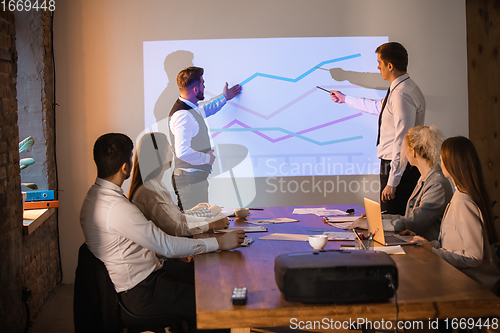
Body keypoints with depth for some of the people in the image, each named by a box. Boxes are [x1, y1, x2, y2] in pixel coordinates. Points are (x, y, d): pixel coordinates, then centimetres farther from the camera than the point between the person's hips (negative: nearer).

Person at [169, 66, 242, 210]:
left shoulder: (192, 109, 11)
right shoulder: (183, 116, -21)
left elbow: (204, 110, 38)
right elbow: (183, 152, -30)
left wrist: (224, 97, 44)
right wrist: (207, 158, -16)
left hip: (197, 177, 10)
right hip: (190, 180, -10)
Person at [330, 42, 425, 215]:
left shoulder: (402, 94, -19)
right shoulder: (399, 89, 13)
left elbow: (402, 141, -23)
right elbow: (378, 107, 34)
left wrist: (392, 181, -22)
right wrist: (345, 98, 44)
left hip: (398, 169, -10)